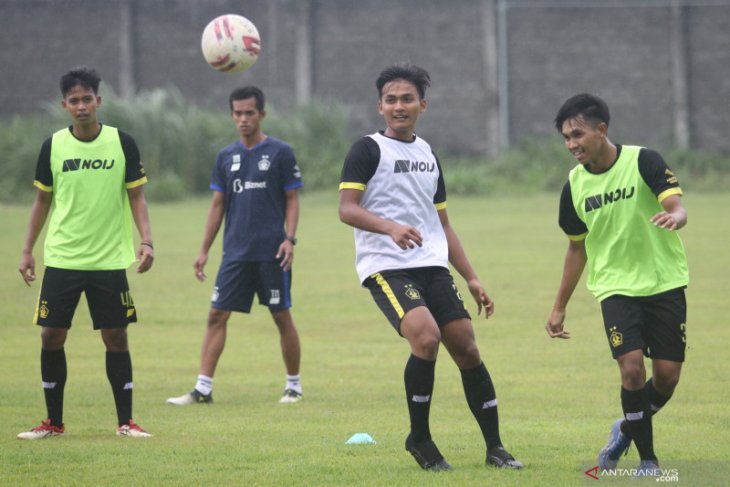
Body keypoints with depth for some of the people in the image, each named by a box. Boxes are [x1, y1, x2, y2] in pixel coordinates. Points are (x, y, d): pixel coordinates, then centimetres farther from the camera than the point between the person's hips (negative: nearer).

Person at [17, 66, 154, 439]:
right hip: (61, 259, 1)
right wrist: (27, 250, 9)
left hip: (110, 260, -1)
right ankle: (53, 422, 10)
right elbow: (42, 201, 11)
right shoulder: (53, 146, 2)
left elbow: (136, 198, 3)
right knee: (51, 336, -1)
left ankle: (126, 421, 9)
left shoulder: (122, 143, -1)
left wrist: (146, 241, -11)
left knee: (116, 337, -1)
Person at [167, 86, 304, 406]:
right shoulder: (226, 157, 10)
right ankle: (203, 388, -2)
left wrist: (290, 239, -13)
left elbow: (292, 200, 0)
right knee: (217, 316, -2)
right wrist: (204, 251, 10)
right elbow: (218, 205, 14)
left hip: (271, 253, -4)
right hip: (235, 253, 4)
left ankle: (294, 385, 14)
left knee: (282, 317, 2)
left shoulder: (280, 152, -1)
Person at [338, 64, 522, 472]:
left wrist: (472, 279, 20)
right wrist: (390, 227, -30)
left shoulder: (428, 155, 19)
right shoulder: (368, 150, -1)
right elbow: (347, 209, -12)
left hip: (432, 266, 6)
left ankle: (495, 447, 9)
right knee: (426, 337, -25)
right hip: (386, 266, -6)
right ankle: (420, 439, -8)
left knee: (466, 347, 0)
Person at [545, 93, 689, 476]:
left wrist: (673, 217, -47)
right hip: (616, 287, 2)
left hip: (665, 284, -1)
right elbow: (577, 248, 13)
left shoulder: (643, 161, -11)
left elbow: (677, 207, -21)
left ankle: (628, 431, 26)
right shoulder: (575, 185, 1)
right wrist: (559, 308, 15)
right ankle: (647, 459, -2)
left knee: (667, 375, -3)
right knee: (632, 367, -16)